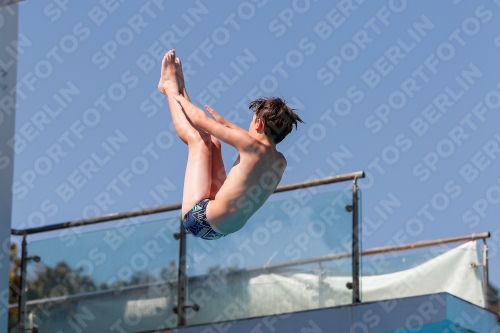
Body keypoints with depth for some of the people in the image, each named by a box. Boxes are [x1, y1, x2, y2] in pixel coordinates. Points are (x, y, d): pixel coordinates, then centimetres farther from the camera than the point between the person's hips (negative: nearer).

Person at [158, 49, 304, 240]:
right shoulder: (280, 163, 1)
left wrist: (178, 97, 10)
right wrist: (224, 123, 40)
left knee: (198, 139, 4)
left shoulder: (252, 146, -20)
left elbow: (201, 121, -9)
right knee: (212, 142, 16)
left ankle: (170, 88, 24)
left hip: (200, 219, -7)